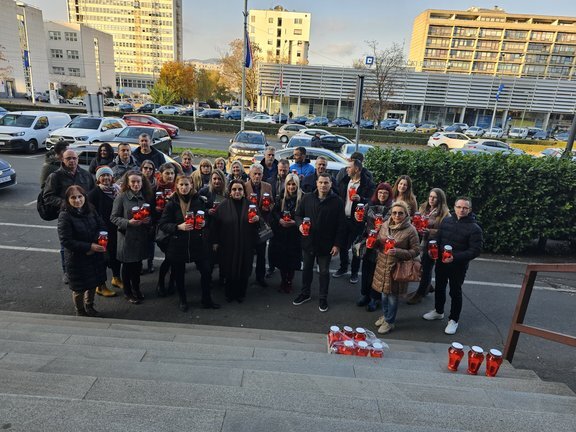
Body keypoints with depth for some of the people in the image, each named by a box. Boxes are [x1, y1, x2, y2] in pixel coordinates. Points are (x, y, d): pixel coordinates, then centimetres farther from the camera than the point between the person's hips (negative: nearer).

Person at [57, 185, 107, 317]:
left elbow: (101, 226, 2)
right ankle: (80, 312, 37)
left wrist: (97, 240, -17)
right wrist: (89, 247, -24)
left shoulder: (90, 210, -3)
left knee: (93, 283, 20)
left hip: (95, 255, 5)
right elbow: (65, 241, -21)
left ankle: (89, 307, 45)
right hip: (77, 258, -5)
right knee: (79, 287, 13)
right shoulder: (64, 216, -19)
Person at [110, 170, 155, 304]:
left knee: (138, 264, 15)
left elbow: (153, 214, 10)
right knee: (127, 265, 11)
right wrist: (128, 222, -21)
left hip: (142, 237, 4)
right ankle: (127, 292, 29)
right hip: (127, 237, -3)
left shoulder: (147, 197, 2)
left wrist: (149, 219, -12)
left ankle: (136, 288, 36)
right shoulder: (121, 197, -10)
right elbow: (113, 217, -7)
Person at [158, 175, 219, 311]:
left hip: (197, 243, 2)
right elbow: (162, 224, -7)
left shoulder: (199, 201, 2)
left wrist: (203, 222, -9)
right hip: (177, 244, -1)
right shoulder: (172, 203, -5)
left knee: (206, 272, 2)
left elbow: (206, 218, 14)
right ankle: (183, 301, 32)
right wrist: (179, 227, -21)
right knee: (179, 274, 10)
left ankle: (206, 300, 23)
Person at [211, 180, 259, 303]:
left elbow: (256, 224, 9)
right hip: (228, 245, -1)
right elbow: (216, 224, -3)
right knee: (229, 269, 6)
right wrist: (215, 242, -6)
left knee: (243, 270, 8)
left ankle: (241, 294, 26)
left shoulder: (250, 205, 3)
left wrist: (257, 219, -14)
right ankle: (229, 293, 26)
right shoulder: (223, 206, -2)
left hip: (245, 245, 1)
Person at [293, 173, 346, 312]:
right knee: (307, 268, 18)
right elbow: (298, 214, 9)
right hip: (308, 241, 3)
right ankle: (305, 293, 37)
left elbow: (341, 225, -7)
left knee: (324, 271, 11)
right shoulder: (307, 198, -1)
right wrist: (300, 224, -13)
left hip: (326, 243, -3)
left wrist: (337, 244, -10)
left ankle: (323, 298, 28)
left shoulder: (337, 201, -9)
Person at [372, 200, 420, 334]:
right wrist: (374, 241, -10)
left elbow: (416, 251, -11)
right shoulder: (385, 225, 1)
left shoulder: (410, 230, -13)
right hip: (382, 265, 5)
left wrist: (397, 252, -24)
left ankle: (390, 322, 29)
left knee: (393, 295, 9)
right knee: (384, 292, 18)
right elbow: (378, 244, 13)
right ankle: (385, 315, 42)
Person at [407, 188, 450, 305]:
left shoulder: (444, 213, -14)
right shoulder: (424, 208, 4)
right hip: (423, 241, 5)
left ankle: (420, 293, 20)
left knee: (427, 268, 3)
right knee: (423, 266, 14)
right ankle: (427, 286, 39)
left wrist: (430, 231, -26)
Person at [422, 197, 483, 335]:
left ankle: (453, 320, 28)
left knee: (455, 292, 10)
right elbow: (438, 239, 10)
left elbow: (475, 250, -18)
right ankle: (438, 311, 43)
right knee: (439, 287, 21)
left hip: (458, 266, -5)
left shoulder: (474, 228, -16)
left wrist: (455, 257, -28)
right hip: (441, 262, 5)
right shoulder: (446, 221, -2)